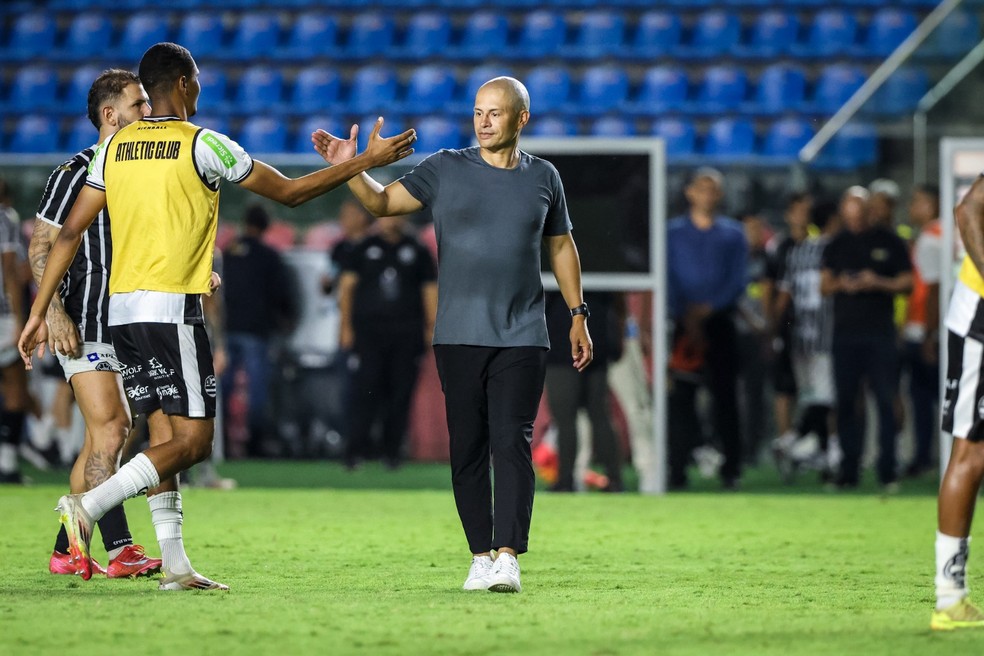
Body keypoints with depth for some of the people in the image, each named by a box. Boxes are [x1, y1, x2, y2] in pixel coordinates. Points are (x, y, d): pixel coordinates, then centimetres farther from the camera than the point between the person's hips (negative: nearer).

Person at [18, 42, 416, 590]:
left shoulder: (115, 147, 10)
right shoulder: (203, 145, -6)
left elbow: (70, 232, 8)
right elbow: (289, 192, 1)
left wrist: (39, 312, 12)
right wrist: (366, 161, 10)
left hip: (122, 308, 7)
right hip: (173, 308, -7)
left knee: (166, 435, 12)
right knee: (193, 440, -6)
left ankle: (175, 565, 9)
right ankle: (91, 504, -20)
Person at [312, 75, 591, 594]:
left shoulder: (542, 177, 10)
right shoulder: (446, 170, 4)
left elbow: (560, 246, 19)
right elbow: (382, 202, 3)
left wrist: (577, 315, 17)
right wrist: (350, 168, -14)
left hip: (522, 337, 0)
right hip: (458, 337, 0)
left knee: (512, 444, -10)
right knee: (468, 449, 1)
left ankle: (508, 557, -15)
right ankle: (480, 557, 9)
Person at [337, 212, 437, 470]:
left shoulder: (417, 251, 13)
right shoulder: (363, 250, 10)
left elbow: (430, 290, 12)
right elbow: (347, 286, 7)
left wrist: (432, 327, 3)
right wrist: (346, 325, -2)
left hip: (407, 332, 1)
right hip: (369, 329, -1)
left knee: (401, 392, -1)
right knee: (365, 389, -11)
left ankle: (392, 451, 6)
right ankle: (356, 449, -12)